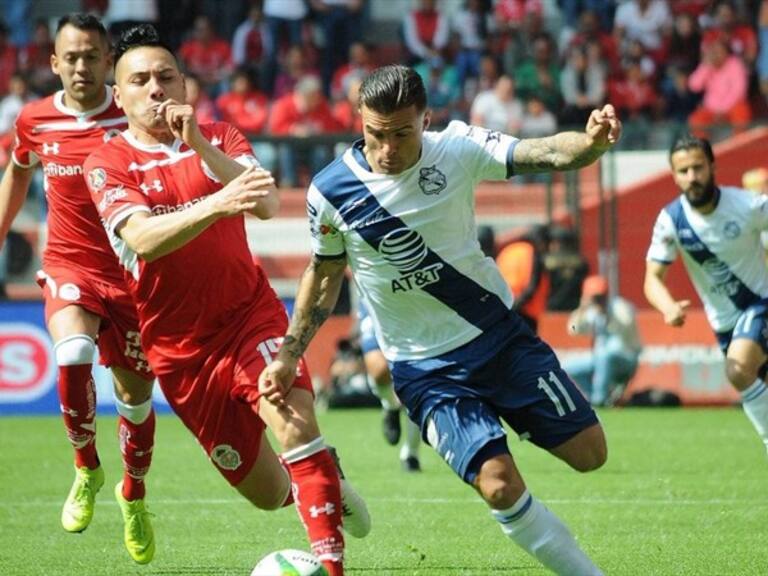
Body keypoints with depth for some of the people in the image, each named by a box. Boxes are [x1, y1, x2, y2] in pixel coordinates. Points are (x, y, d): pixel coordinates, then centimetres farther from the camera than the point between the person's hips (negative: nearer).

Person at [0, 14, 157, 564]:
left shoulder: (134, 116, -10)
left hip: (131, 271, 0)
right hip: (69, 266, 0)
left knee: (137, 394, 8)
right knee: (73, 356, -28)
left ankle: (133, 497, 36)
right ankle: (87, 468, -3)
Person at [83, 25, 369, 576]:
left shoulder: (221, 139, 3)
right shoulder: (107, 163, -6)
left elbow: (269, 204, -16)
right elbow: (143, 239, -25)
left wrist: (201, 145, -28)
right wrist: (218, 203, -41)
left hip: (250, 316, 1)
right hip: (179, 348, 0)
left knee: (294, 418, -29)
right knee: (267, 494, 6)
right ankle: (316, 483, 41)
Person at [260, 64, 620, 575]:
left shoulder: (456, 150, -12)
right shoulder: (330, 192, -11)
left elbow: (546, 153, -23)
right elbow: (324, 274, 6)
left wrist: (592, 143, -44)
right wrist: (288, 356, 3)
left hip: (499, 332, 2)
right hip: (426, 367, -2)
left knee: (590, 452, -2)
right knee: (500, 484, -19)